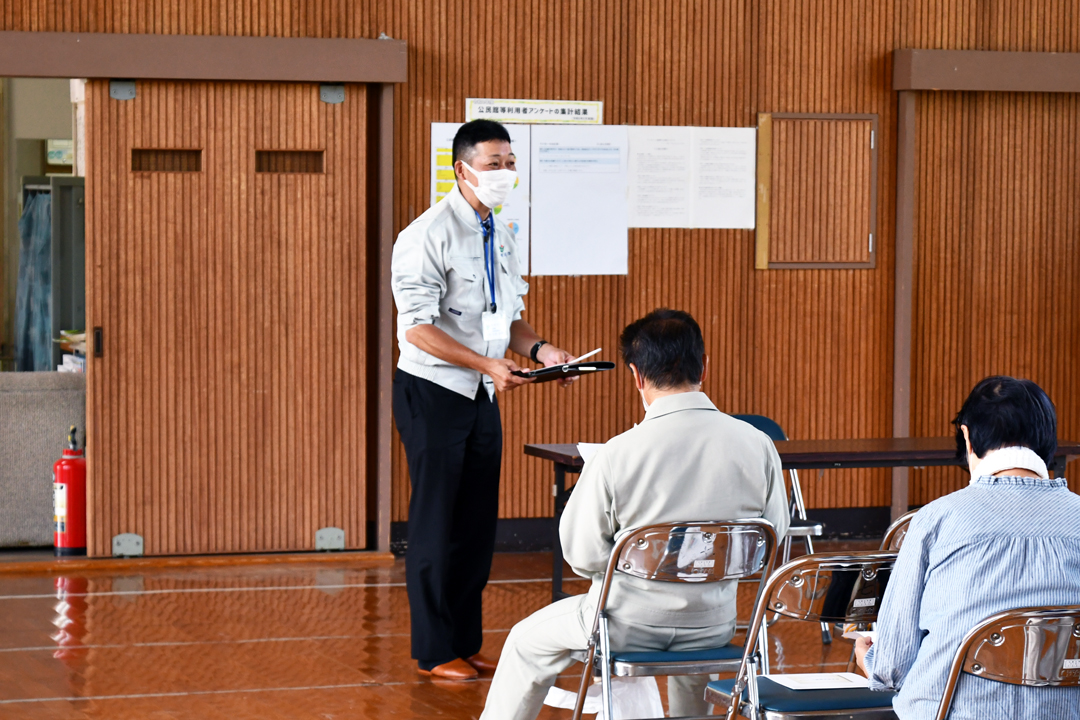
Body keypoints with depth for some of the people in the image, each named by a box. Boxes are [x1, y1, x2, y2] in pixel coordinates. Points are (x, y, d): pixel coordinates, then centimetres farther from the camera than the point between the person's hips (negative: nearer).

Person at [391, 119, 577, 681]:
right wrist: (488, 364, -27)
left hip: (482, 395, 8)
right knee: (438, 525, -2)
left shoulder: (501, 237, 11)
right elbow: (418, 327, -20)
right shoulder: (428, 235, -14)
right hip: (433, 392, -8)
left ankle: (465, 643, 19)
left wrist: (539, 350, -4)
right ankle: (435, 652, 7)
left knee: (478, 525, 10)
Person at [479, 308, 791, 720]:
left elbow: (583, 556, -13)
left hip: (629, 625, -3)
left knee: (527, 642, 26)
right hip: (714, 625, 4)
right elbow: (773, 538, 1)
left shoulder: (618, 453, -21)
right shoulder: (757, 446, -12)